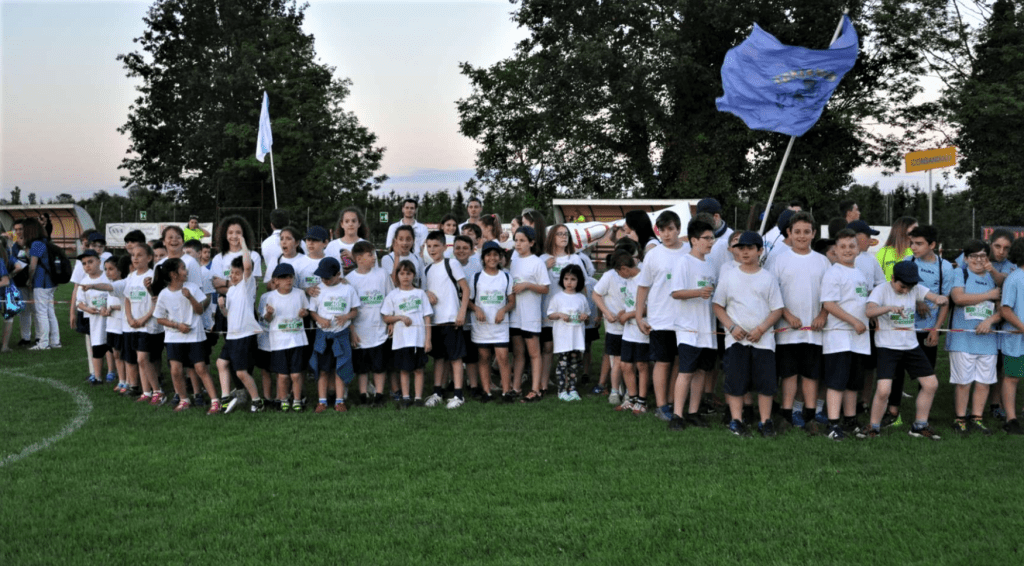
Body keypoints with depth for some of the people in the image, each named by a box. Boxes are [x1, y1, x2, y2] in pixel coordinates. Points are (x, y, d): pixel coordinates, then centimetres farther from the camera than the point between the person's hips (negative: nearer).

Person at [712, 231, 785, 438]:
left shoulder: (768, 278, 6)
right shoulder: (729, 276, 7)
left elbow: (777, 309, 4)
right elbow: (718, 306, 7)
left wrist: (761, 329, -11)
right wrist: (732, 327, -8)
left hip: (763, 339, 0)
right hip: (736, 339, 0)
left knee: (766, 381, -1)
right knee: (735, 380, -1)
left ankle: (765, 421, 10)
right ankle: (736, 420, 8)